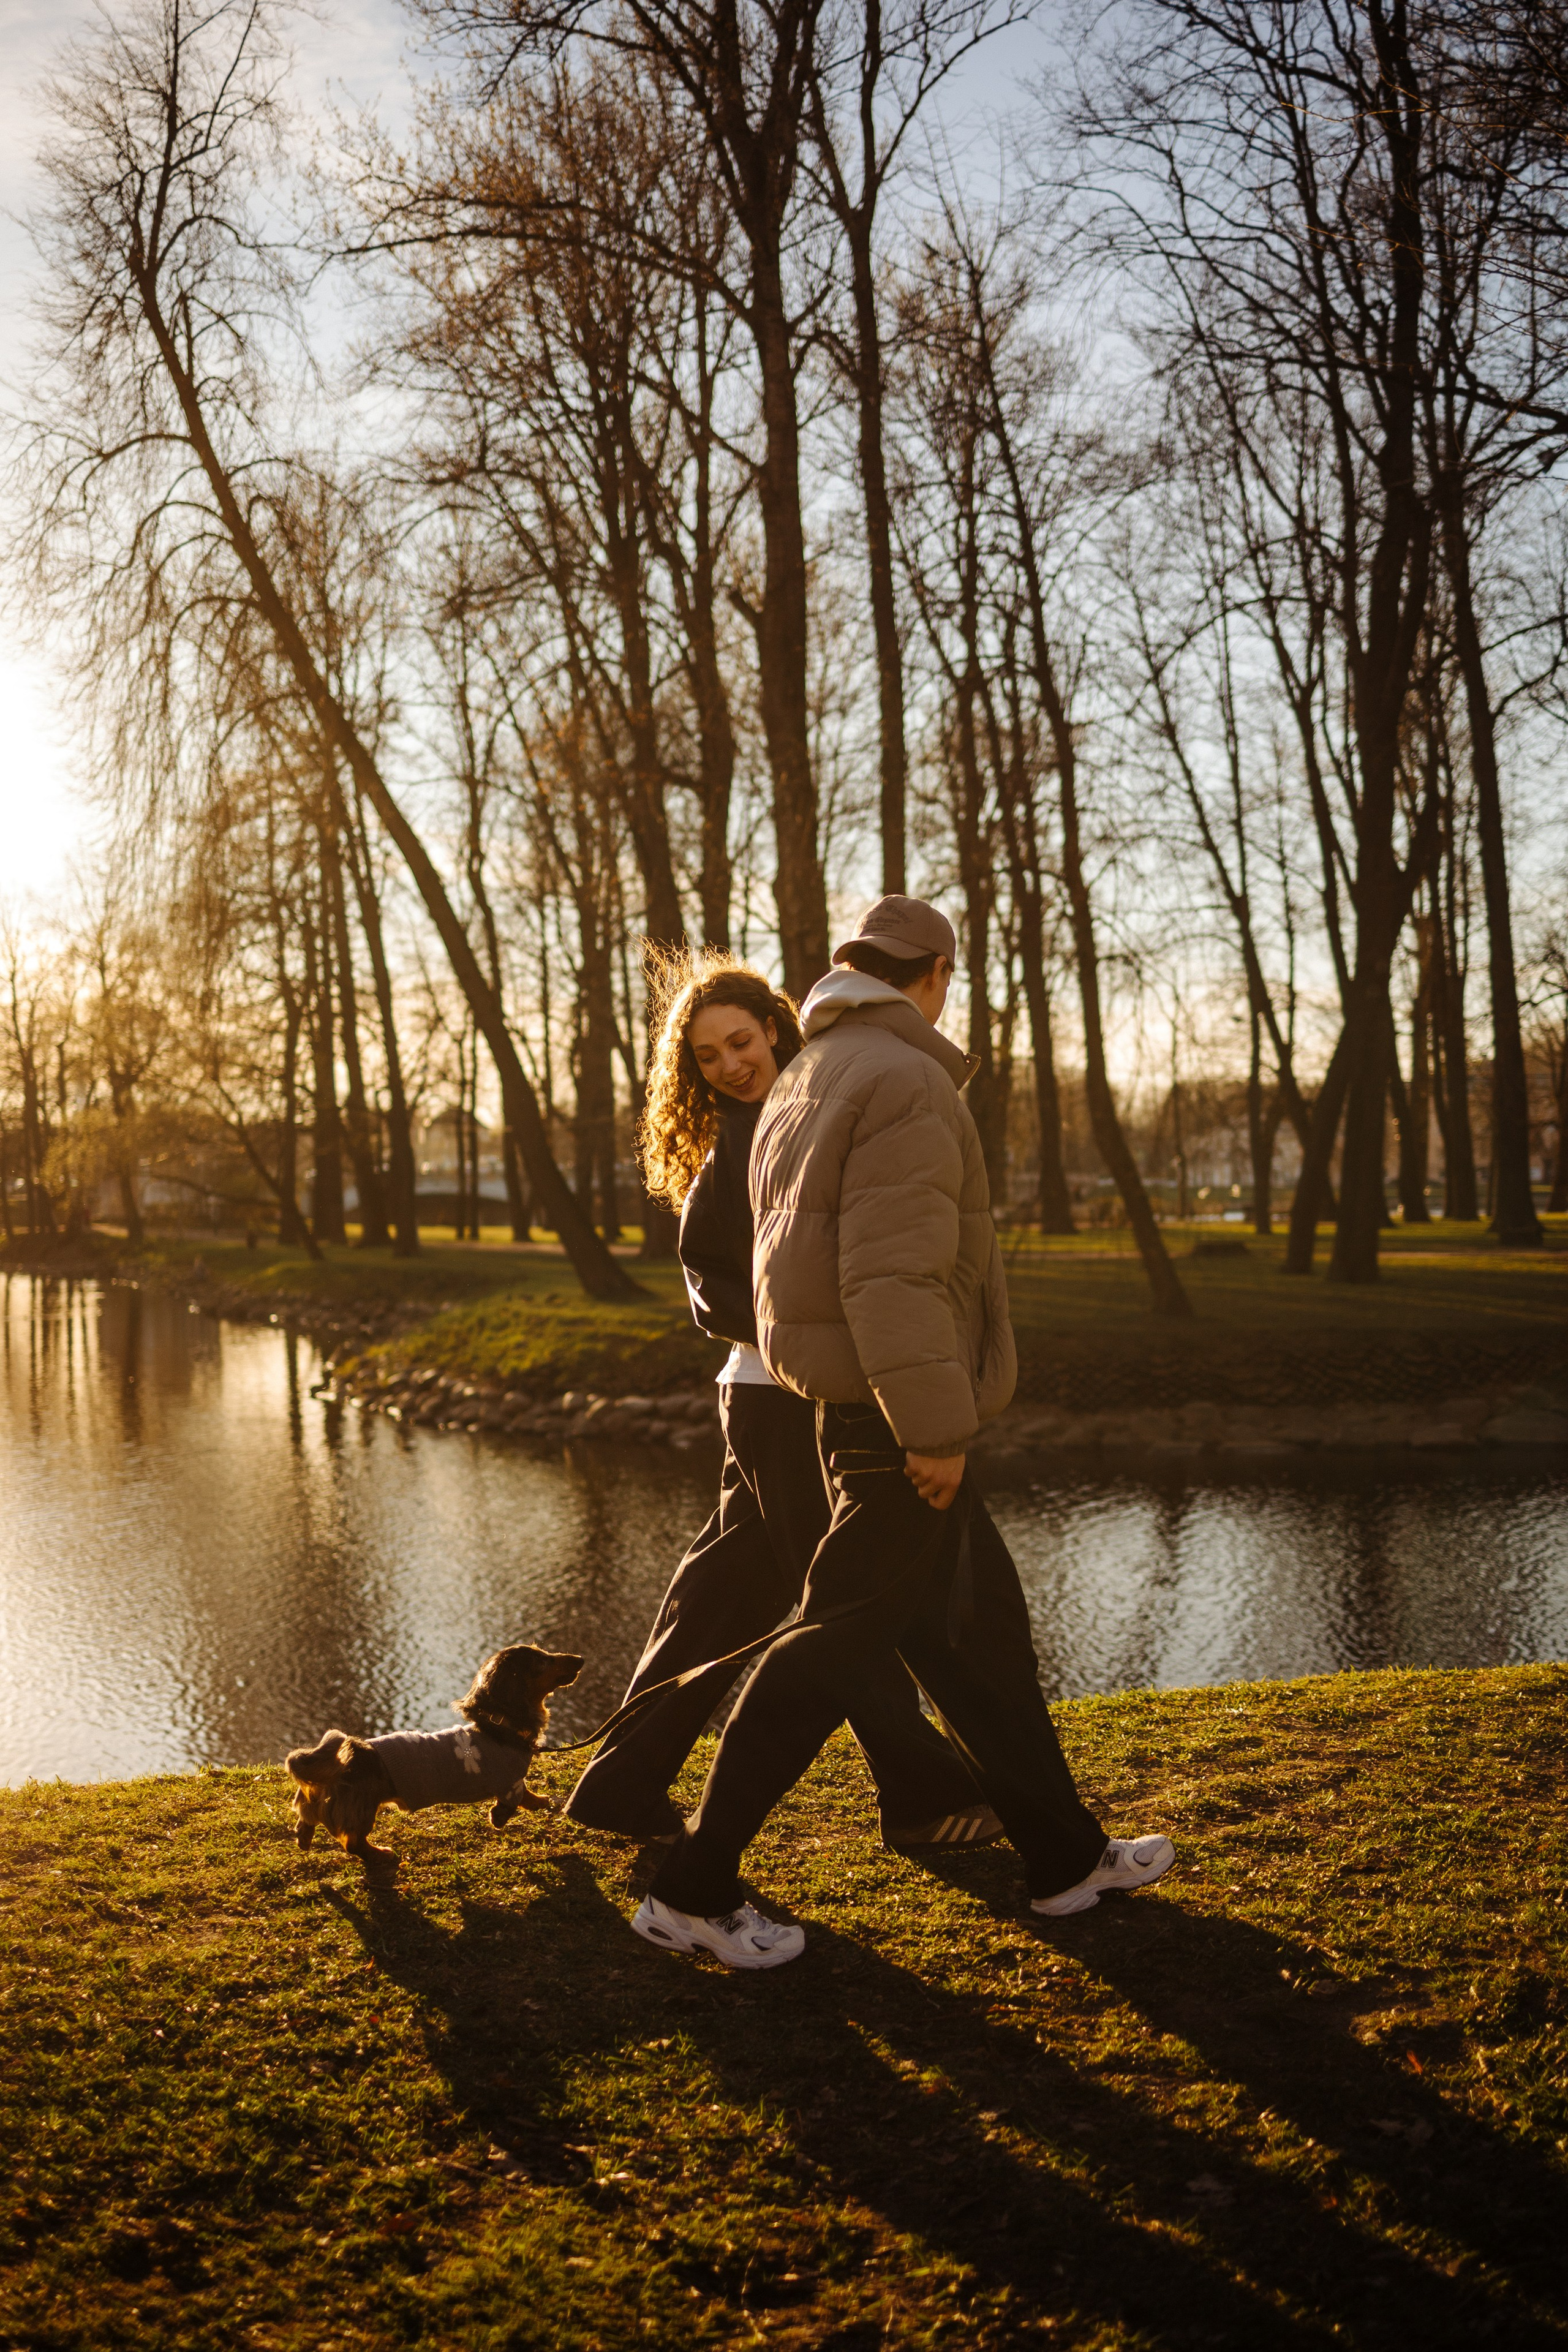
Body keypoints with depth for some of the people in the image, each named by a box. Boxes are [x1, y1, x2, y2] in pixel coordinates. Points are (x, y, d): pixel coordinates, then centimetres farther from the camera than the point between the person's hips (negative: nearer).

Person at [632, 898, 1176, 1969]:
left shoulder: (805, 1081, 15)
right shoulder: (908, 1084, -16)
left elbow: (793, 1250, 20)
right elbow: (893, 1273, -25)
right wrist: (935, 1425, -22)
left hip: (851, 1403, 10)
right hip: (897, 1420, -10)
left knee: (982, 1619, 16)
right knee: (841, 1638, -3)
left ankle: (1067, 1858, 27)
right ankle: (696, 1888, 4)